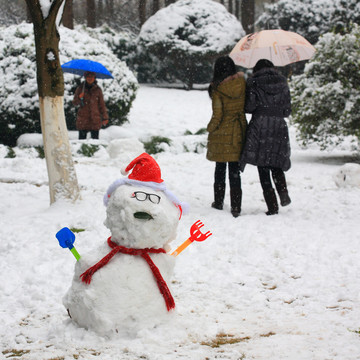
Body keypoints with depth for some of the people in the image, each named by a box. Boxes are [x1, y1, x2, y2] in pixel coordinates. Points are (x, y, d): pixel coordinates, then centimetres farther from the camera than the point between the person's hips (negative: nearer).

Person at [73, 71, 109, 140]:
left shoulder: (97, 89, 5)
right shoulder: (80, 89, 4)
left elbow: (102, 104, 8)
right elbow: (74, 102, 5)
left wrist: (105, 117, 2)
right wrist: (79, 98, -16)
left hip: (95, 119, 0)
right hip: (83, 118, 0)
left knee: (95, 139, -1)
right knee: (82, 139, -1)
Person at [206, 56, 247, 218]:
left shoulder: (217, 89, -14)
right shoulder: (242, 84, -4)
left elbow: (217, 115, -14)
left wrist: (210, 128, 2)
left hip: (222, 133, -3)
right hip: (239, 131, 3)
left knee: (220, 168, 13)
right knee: (235, 170, 5)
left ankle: (218, 202, 24)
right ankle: (236, 207, 2)